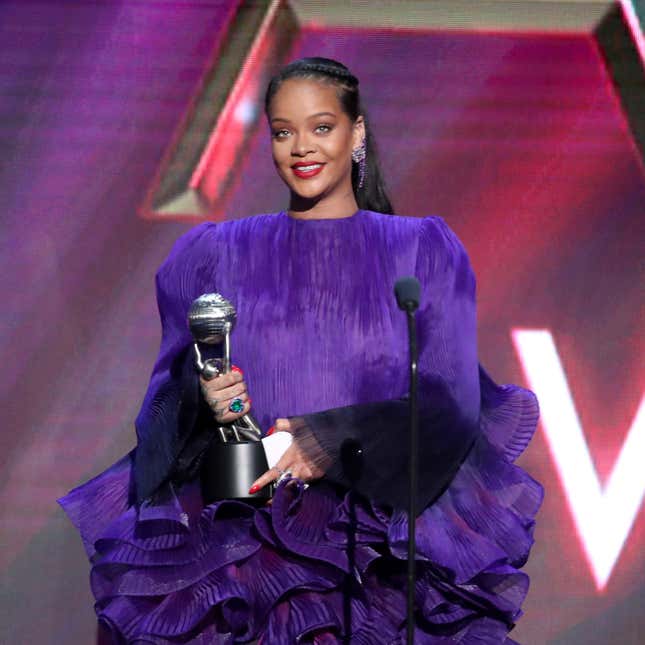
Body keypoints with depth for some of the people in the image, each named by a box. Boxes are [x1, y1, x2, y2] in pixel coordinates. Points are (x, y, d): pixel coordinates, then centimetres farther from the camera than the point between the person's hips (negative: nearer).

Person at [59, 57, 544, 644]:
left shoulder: (422, 251, 13)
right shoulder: (216, 254, 17)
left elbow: (452, 403, 3)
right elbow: (168, 403, 13)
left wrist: (334, 441, -12)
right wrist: (204, 399, -11)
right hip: (245, 524, 1)